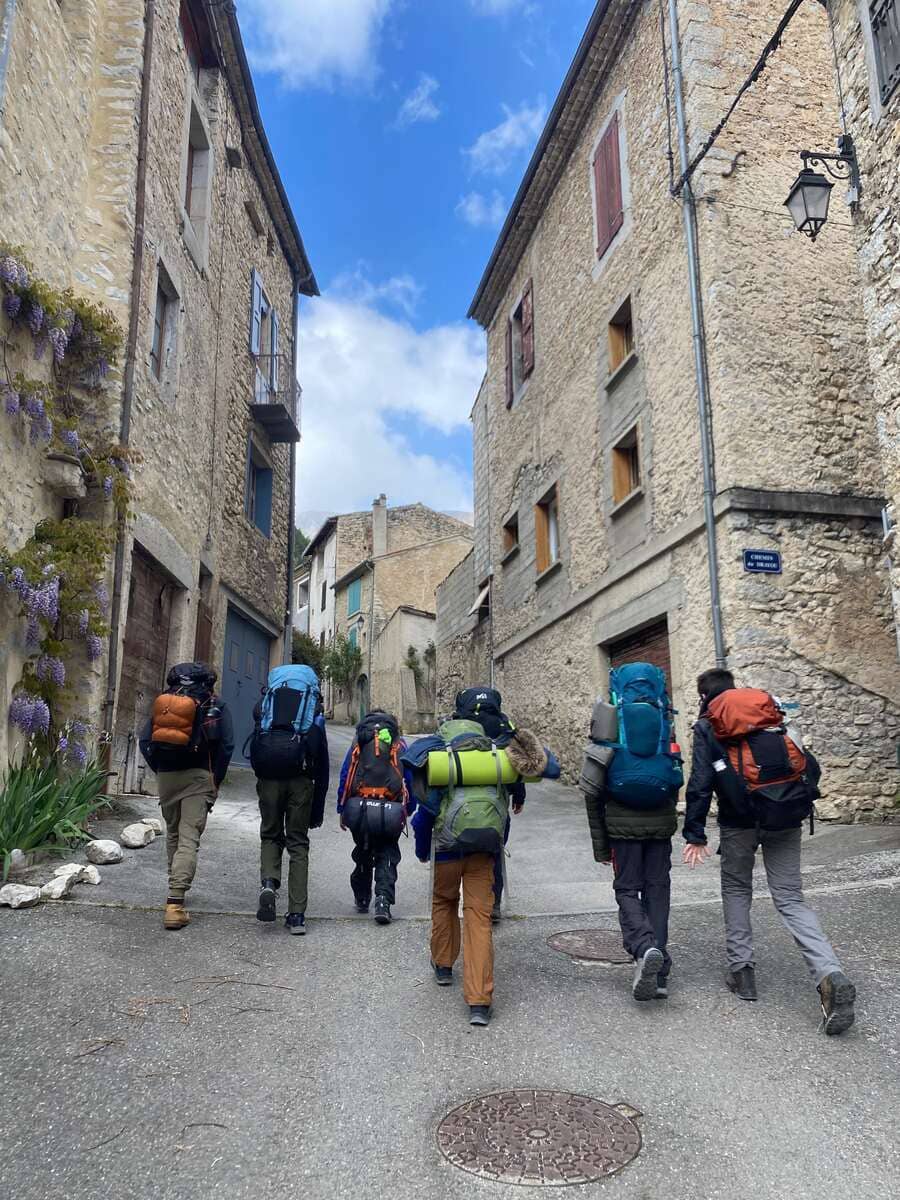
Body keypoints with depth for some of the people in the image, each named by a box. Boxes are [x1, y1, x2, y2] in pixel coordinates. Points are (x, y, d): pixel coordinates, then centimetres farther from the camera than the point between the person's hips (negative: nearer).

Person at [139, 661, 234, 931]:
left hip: (166, 776, 4)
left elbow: (144, 741, 6)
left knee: (173, 833, 21)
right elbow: (226, 745, -6)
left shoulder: (162, 701, 11)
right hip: (198, 776, -4)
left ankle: (176, 890, 32)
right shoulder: (215, 705, 2)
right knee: (189, 838, -5)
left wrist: (159, 771, 12)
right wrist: (217, 780, 4)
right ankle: (175, 901, -14)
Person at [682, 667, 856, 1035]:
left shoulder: (707, 727, 3)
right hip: (786, 819, 3)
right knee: (791, 899, 7)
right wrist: (802, 804, 23)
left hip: (741, 820, -3)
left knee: (736, 891, 19)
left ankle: (741, 969, 18)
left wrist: (694, 834, -3)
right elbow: (809, 764, 12)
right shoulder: (771, 712, 15)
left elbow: (700, 783, -6)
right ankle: (830, 974, -12)